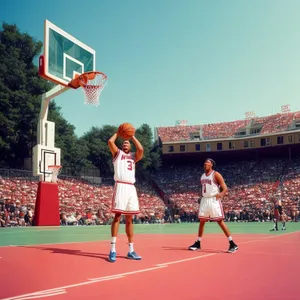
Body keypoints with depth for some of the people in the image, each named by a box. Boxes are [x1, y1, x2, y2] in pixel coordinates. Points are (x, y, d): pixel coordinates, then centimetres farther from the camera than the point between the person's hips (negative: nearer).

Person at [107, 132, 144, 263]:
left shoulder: (134, 156, 23)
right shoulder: (117, 153, 15)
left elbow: (141, 149, 2)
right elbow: (110, 141, -2)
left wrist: (132, 136, 12)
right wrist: (118, 133, 15)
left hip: (131, 188, 4)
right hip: (120, 186, -4)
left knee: (129, 219, 6)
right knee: (117, 216, -10)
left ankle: (131, 250, 10)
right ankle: (113, 250, -10)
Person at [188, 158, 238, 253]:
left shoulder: (216, 174, -8)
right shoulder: (202, 176, 14)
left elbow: (225, 188, -12)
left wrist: (220, 194, -29)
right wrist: (202, 197, 15)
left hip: (214, 200, -7)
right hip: (204, 200, 7)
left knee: (220, 221, -10)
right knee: (201, 221, 9)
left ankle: (232, 244, -6)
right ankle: (198, 243, 18)